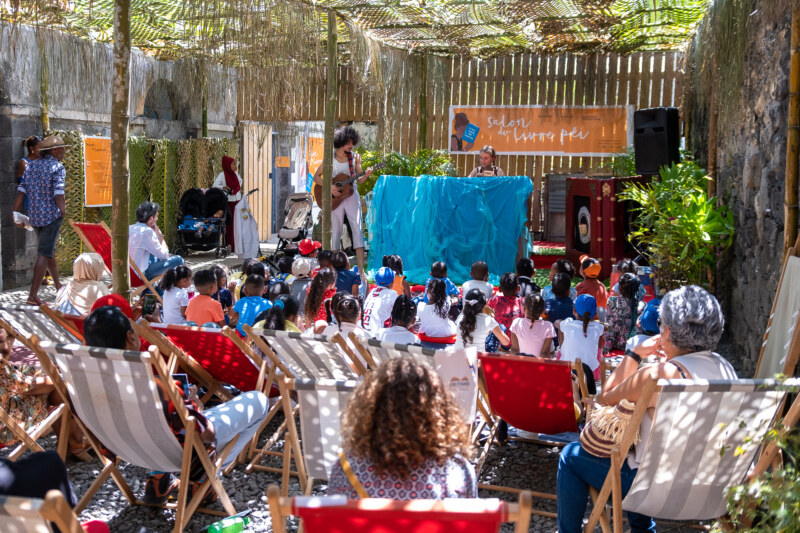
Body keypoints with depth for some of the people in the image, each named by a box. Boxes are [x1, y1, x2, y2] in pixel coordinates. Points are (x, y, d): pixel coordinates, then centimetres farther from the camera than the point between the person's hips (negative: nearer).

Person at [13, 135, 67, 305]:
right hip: (51, 215, -7)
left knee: (50, 250, 22)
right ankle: (33, 295, -8)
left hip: (34, 216, 7)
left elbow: (21, 193, 6)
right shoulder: (57, 168, -10)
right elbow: (58, 196, -18)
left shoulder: (31, 166, 10)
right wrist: (63, 212, -4)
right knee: (44, 255, -5)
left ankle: (58, 286, 38)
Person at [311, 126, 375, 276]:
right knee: (335, 231, 3)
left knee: (357, 229, -9)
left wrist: (366, 176, -14)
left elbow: (358, 180, 8)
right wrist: (329, 187, -12)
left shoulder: (355, 157, 5)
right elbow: (316, 177, 3)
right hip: (335, 198, -1)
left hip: (351, 195, 1)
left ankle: (361, 268, -11)